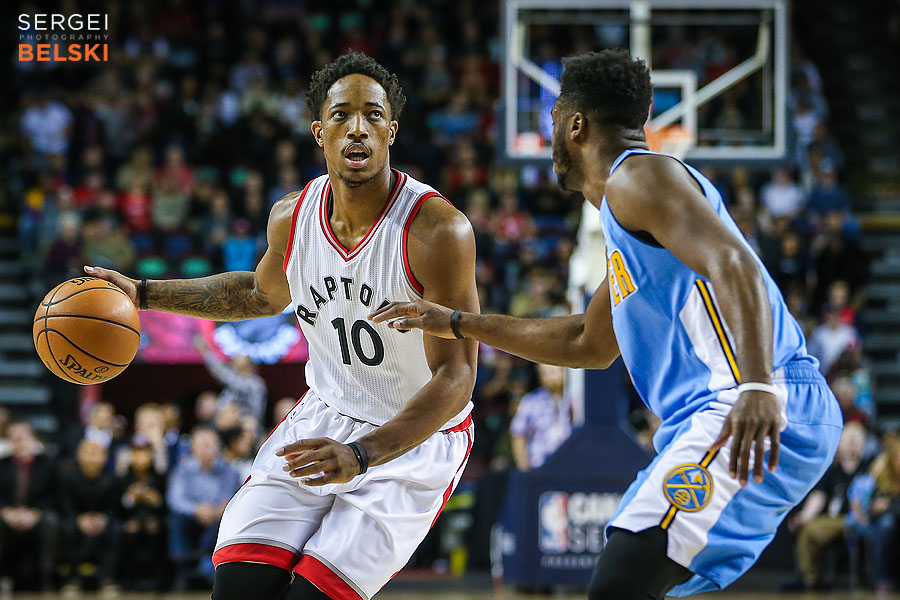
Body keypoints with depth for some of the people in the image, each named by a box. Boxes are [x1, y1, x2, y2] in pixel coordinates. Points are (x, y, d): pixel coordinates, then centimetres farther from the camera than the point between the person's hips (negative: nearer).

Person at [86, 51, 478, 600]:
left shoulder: (438, 230, -23)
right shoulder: (291, 218, -5)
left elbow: (455, 378, -25)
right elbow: (264, 294, 20)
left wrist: (362, 455, -38)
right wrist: (143, 295, 12)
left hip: (419, 437, -5)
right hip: (326, 417, 5)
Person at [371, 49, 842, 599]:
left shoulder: (638, 177, -4)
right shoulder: (631, 205, 29)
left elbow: (734, 265, -21)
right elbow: (590, 345, 41)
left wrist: (758, 389, -35)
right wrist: (458, 324, 43)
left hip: (765, 417, -11)